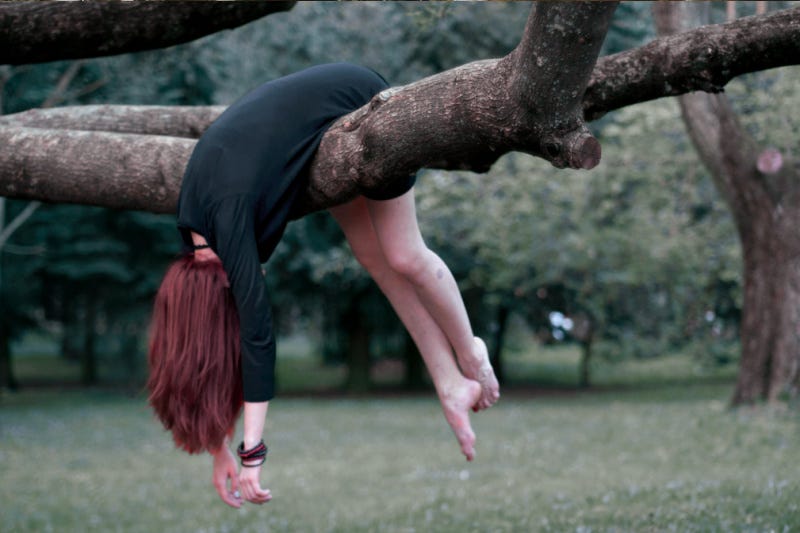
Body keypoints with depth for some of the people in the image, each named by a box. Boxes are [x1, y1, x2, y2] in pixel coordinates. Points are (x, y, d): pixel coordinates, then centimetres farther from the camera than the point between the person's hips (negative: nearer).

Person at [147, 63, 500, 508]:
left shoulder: (228, 216, -32)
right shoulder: (193, 226, -10)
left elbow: (256, 330, -37)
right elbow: (214, 340, -3)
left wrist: (253, 451, -39)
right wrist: (220, 448, -1)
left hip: (358, 101, -7)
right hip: (327, 118, 7)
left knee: (404, 257, -2)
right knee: (376, 260, 6)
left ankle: (470, 356, 21)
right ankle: (452, 386, 12)